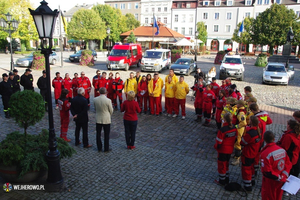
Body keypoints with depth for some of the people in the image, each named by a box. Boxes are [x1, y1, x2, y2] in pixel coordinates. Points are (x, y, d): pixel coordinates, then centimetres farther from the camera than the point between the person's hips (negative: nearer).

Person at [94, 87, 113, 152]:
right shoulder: (108, 100, -19)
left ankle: (99, 148, 26)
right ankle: (106, 149, 18)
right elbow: (111, 111, -7)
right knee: (106, 135, 9)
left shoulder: (95, 99, -9)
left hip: (98, 119, 3)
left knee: (98, 134, 16)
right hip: (106, 120, -3)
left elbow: (95, 108, 6)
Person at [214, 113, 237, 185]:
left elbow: (218, 142, -21)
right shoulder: (234, 128, -7)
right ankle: (226, 179, 36)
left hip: (223, 150, -6)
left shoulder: (222, 130, -28)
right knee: (226, 164, 24)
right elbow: (235, 139, 5)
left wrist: (216, 147, -1)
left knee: (221, 165, 12)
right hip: (230, 150, 7)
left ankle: (222, 181, 26)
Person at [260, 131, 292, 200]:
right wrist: (284, 176, -6)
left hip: (270, 182, -6)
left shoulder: (265, 154, -27)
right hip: (280, 181, 6)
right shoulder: (282, 150, -7)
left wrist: (280, 178, -14)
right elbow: (288, 164, -1)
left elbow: (267, 172, -26)